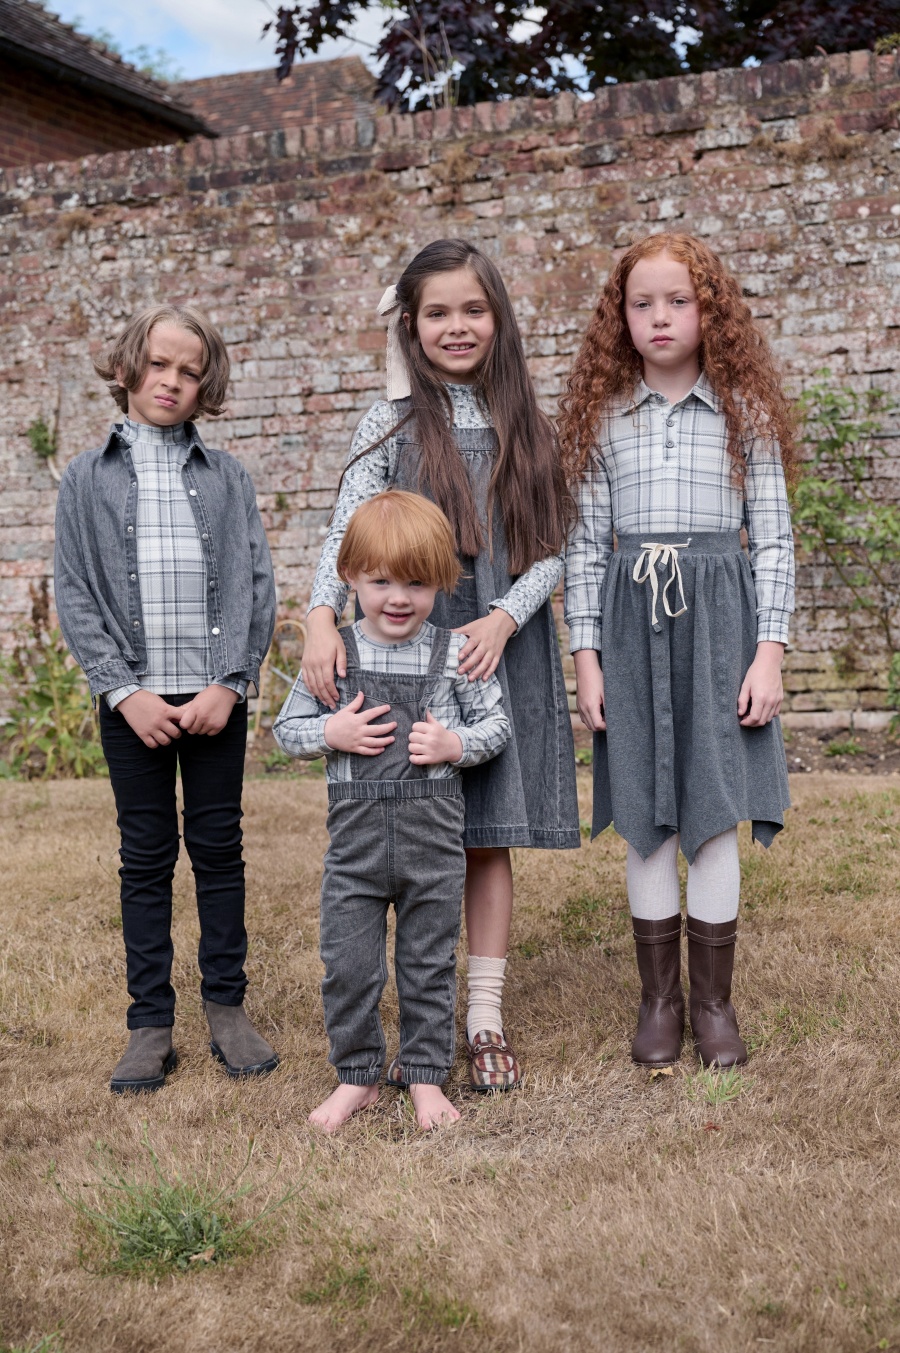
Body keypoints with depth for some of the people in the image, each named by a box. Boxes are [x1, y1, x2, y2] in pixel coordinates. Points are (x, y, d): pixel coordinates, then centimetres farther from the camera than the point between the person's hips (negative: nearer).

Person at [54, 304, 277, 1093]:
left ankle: (227, 1008, 19)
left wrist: (230, 684, -9)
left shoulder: (225, 475, 7)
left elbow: (257, 584, 2)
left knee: (219, 848, 7)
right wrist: (125, 691, -10)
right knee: (146, 857, 5)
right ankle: (151, 1026, 13)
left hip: (215, 697, 1)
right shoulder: (87, 478, 5)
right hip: (133, 699, 0)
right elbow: (75, 594, 0)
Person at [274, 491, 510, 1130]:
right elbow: (288, 728, 7)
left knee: (430, 964, 10)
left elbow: (497, 723, 6)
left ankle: (425, 1075, 26)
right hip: (356, 833, 1)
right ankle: (358, 1076, 24)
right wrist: (332, 732, -11)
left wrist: (457, 745, -11)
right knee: (348, 963, 5)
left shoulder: (456, 654, -2)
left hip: (434, 836, 0)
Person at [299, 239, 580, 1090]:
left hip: (504, 650, 2)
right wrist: (322, 616, -26)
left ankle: (486, 1019, 15)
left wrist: (503, 619, -13)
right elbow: (348, 527, -8)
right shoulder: (394, 422, 4)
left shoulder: (523, 424, 10)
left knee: (490, 836, 5)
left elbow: (552, 550, 5)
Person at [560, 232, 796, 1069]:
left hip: (719, 618, -1)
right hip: (631, 621, 1)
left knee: (714, 816, 1)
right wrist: (586, 656, -1)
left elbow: (774, 537, 2)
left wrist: (770, 652, -6)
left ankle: (713, 1001, 15)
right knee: (646, 821, 5)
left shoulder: (744, 412, 5)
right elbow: (586, 543, 6)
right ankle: (659, 999, 18)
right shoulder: (604, 419, 8)